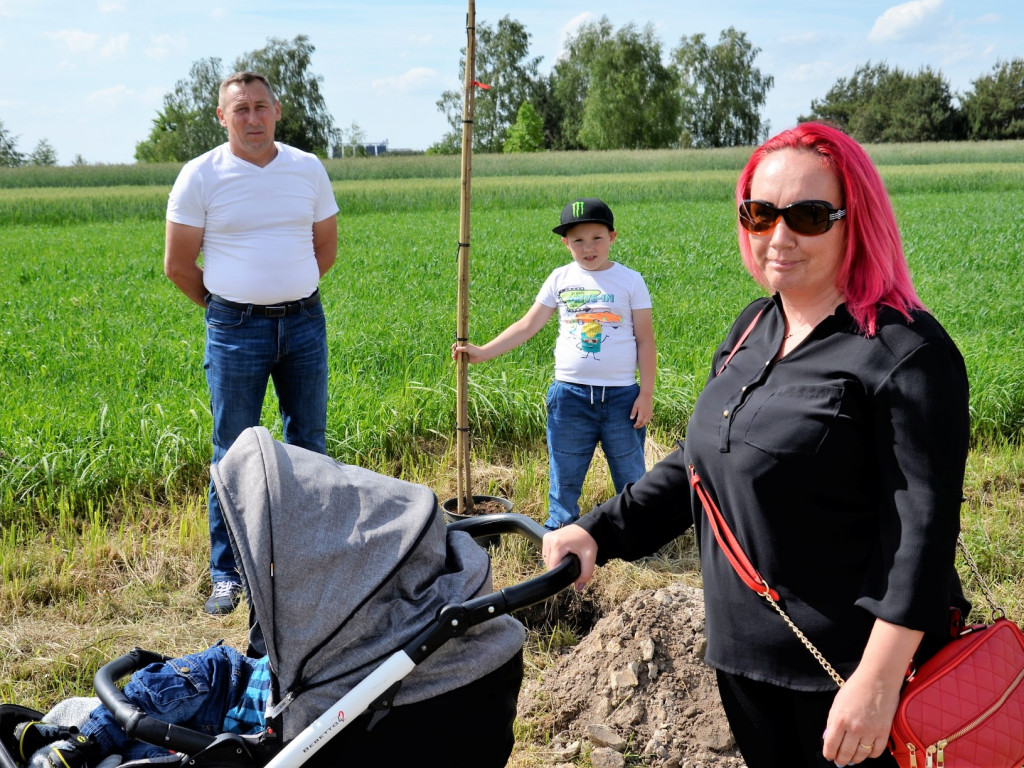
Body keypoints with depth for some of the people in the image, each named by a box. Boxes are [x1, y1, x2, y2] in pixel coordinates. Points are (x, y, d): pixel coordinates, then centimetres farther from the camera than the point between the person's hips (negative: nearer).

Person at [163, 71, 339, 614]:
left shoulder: (308, 169, 5)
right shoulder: (201, 175, -4)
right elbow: (178, 265, 0)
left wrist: (291, 294, 12)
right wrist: (225, 305, 8)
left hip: (304, 322, 3)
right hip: (235, 329, -3)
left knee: (309, 447, 9)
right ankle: (227, 575, 12)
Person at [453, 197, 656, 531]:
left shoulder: (630, 280, -1)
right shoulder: (560, 279, 5)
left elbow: (646, 341, 0)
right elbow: (528, 326, 8)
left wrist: (646, 393, -5)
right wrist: (482, 352, 1)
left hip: (621, 396, -2)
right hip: (569, 394, 2)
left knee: (631, 480, 6)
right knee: (564, 479, 10)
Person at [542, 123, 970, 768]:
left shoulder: (906, 353, -17)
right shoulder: (754, 328, 8)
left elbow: (924, 528, -21)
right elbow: (701, 460, 15)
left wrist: (878, 680, -25)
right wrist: (601, 532, 4)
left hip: (849, 667, -7)